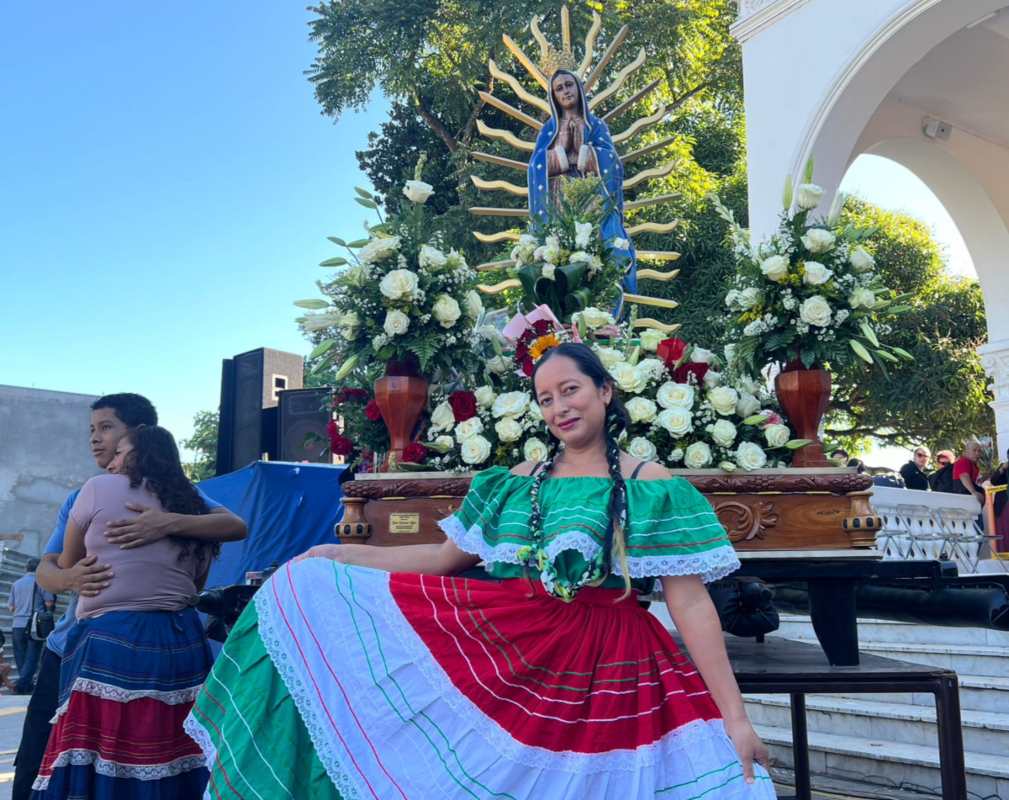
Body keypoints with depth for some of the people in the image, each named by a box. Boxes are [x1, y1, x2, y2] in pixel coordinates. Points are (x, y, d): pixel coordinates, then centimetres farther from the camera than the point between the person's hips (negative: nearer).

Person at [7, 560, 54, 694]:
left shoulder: (16, 583, 10)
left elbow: (11, 607, 10)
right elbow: (49, 603, -7)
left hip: (17, 624, 4)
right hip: (34, 625, -4)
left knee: (21, 657, 13)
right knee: (32, 657, 0)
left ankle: (27, 685, 18)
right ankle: (22, 685, -12)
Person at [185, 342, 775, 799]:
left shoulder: (652, 486, -3)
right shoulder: (515, 483, 10)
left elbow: (691, 604, -6)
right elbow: (444, 558, 14)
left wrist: (733, 717, -11)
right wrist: (338, 556, 10)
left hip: (598, 668, -3)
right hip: (494, 641, 4)